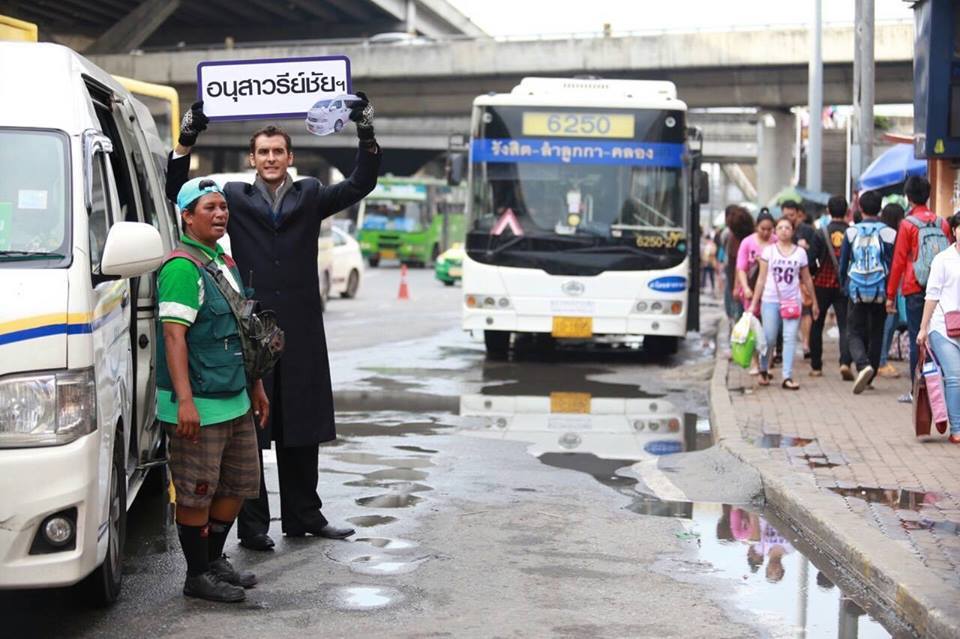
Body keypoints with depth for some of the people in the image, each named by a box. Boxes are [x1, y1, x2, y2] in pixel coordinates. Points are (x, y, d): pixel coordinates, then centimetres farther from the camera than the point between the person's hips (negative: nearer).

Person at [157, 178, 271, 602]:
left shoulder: (227, 264, 16)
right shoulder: (182, 267, -13)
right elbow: (174, 335, -20)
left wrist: (256, 388, 24)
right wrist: (184, 400, -26)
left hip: (236, 402, 9)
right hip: (198, 406, -9)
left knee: (238, 484, 16)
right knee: (196, 492, 0)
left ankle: (214, 560, 29)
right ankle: (198, 575, 10)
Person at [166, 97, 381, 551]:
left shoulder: (310, 197, 11)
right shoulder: (235, 198, 7)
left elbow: (360, 185, 4)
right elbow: (178, 193, 4)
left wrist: (367, 135, -7)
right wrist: (186, 141, -6)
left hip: (301, 334, 2)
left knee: (301, 432, 11)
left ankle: (304, 516, 21)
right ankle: (252, 524, 7)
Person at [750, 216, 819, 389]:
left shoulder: (800, 252, 7)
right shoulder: (769, 250, 4)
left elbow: (807, 279, 13)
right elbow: (762, 278, 5)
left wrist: (814, 303, 15)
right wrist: (754, 303, 1)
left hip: (792, 301, 1)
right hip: (770, 300, -1)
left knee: (790, 338, -8)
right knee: (769, 338, -1)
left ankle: (787, 377, -7)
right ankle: (763, 371, 22)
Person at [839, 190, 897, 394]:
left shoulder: (851, 232, -1)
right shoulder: (889, 233, -4)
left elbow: (842, 263, 4)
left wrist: (844, 286, 17)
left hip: (857, 291, -1)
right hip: (881, 291, 1)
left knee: (854, 332, 6)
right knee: (876, 333, 13)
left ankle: (863, 364, -22)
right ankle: (869, 377, 16)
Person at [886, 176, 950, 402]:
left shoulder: (908, 224, -5)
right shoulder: (942, 223, 6)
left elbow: (899, 262, -4)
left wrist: (890, 295, 2)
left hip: (915, 290, -4)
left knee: (917, 339, 0)